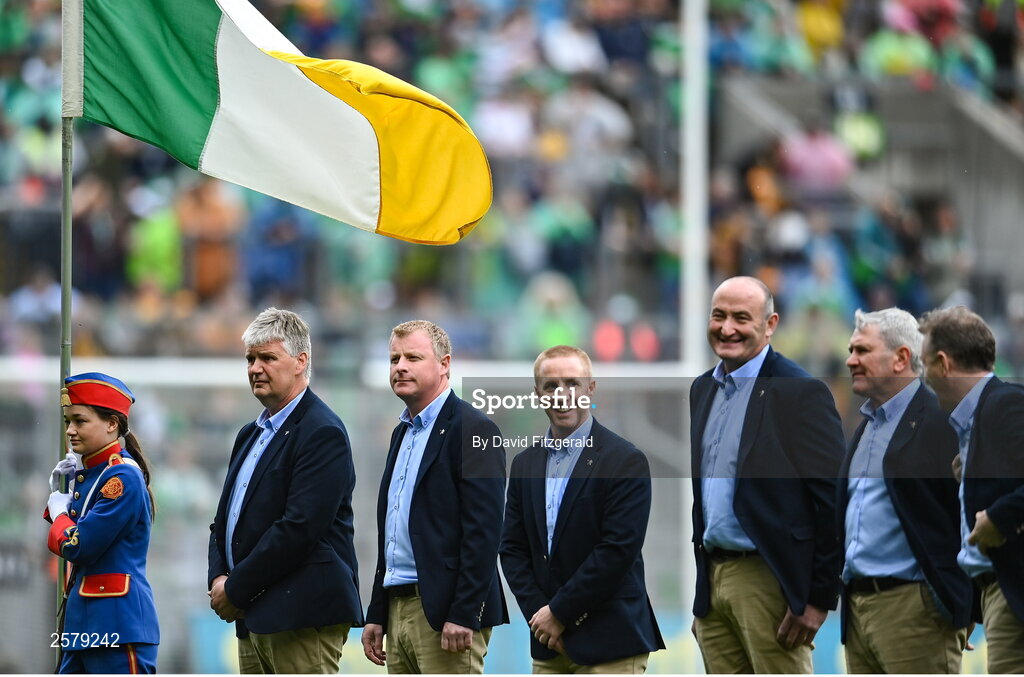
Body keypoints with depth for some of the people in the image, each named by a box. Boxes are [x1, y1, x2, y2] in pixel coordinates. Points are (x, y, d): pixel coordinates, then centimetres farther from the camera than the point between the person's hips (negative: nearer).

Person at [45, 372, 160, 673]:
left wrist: (59, 511, 1)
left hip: (118, 622, -10)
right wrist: (59, 493, 6)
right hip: (83, 619, 10)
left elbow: (79, 547, -19)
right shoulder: (85, 473, 13)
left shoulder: (123, 477, -15)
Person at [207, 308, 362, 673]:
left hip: (303, 617, -9)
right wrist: (219, 579, 1)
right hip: (254, 616, 9)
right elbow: (225, 520, 21)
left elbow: (299, 529, -19)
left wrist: (235, 588, -13)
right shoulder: (252, 434, 20)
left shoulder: (322, 433, -11)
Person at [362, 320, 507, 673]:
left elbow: (482, 533, -15)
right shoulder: (403, 432, 19)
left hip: (446, 616, -9)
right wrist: (376, 615, 18)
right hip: (398, 612, 9)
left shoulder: (471, 429, -8)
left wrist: (463, 616, -20)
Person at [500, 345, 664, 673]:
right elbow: (512, 548, 11)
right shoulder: (525, 464, 13)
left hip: (609, 644, -6)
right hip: (548, 646, 6)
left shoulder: (626, 461, -6)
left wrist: (559, 612, -12)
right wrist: (538, 613, -4)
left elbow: (619, 549, -13)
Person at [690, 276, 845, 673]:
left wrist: (819, 599, -14)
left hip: (769, 581, -7)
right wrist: (699, 591, 17)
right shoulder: (702, 391, 15)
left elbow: (833, 502, -12)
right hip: (712, 579, 7)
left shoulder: (801, 392, -9)